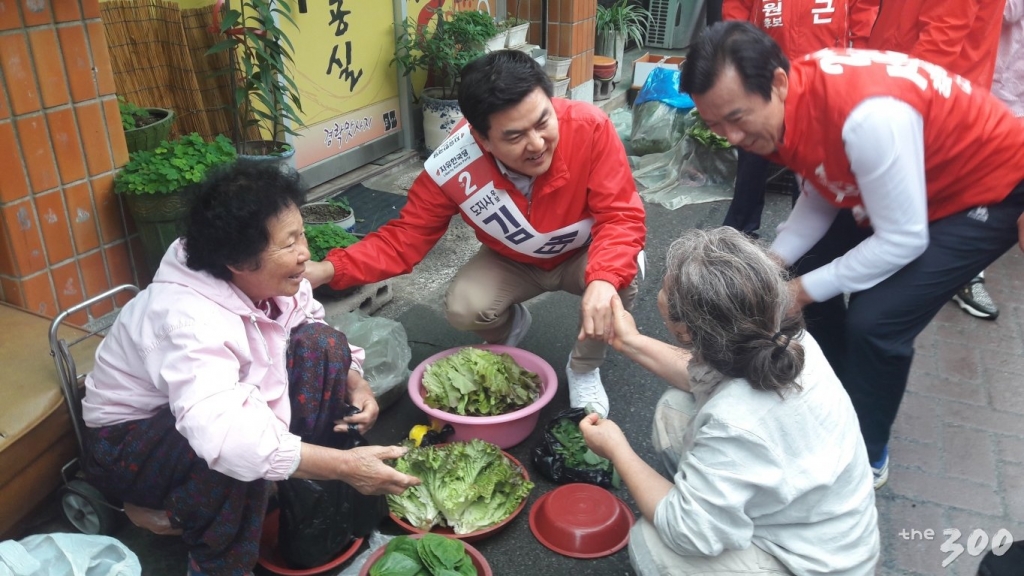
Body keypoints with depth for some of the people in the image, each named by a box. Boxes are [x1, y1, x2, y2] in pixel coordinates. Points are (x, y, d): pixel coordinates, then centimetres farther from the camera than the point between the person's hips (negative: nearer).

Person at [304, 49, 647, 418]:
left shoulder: (589, 128, -34)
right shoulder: (453, 165, -30)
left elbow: (622, 217, -31)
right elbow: (405, 236, -21)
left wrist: (604, 280, -53)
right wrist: (330, 270, -37)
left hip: (584, 256, 0)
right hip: (512, 262, 1)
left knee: (623, 274, -31)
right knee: (462, 308, -24)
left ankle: (584, 369, 1)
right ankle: (511, 326, 17)